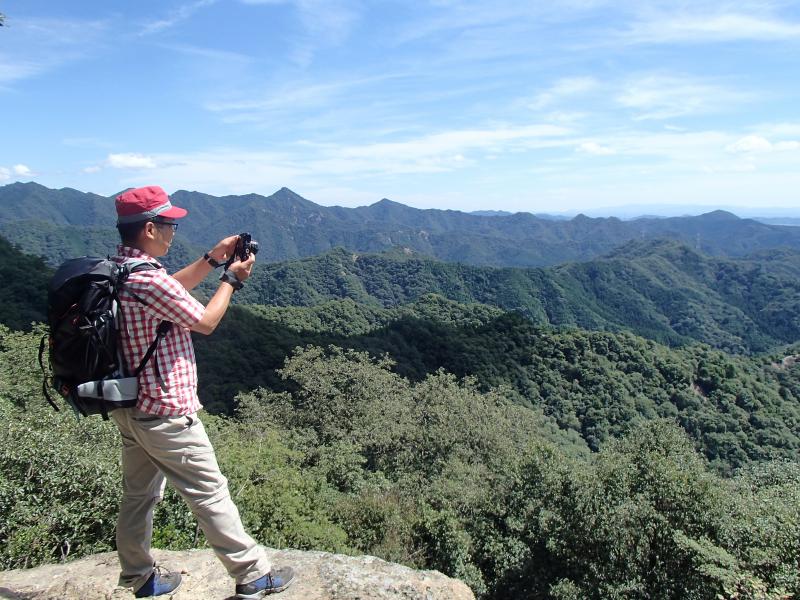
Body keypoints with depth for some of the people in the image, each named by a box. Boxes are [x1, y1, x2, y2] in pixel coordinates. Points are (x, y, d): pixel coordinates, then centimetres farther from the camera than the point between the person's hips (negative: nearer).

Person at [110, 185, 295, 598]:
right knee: (211, 494, 3)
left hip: (129, 407, 10)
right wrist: (232, 279, -1)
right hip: (165, 414, -9)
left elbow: (169, 292, 18)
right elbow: (206, 322, -14)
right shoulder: (149, 281, -26)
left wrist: (212, 259, 12)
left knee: (139, 493, 21)